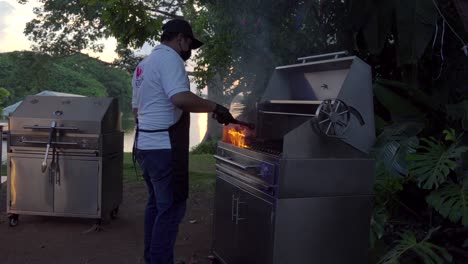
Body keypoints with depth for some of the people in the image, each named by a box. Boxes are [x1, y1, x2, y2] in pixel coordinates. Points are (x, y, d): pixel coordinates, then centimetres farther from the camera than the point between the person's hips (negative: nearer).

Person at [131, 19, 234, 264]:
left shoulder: (143, 64, 20)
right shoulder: (169, 58, -11)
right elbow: (181, 98, -26)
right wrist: (214, 107, -16)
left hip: (145, 144, 10)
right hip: (164, 147, -10)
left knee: (156, 204, 18)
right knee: (171, 208, -4)